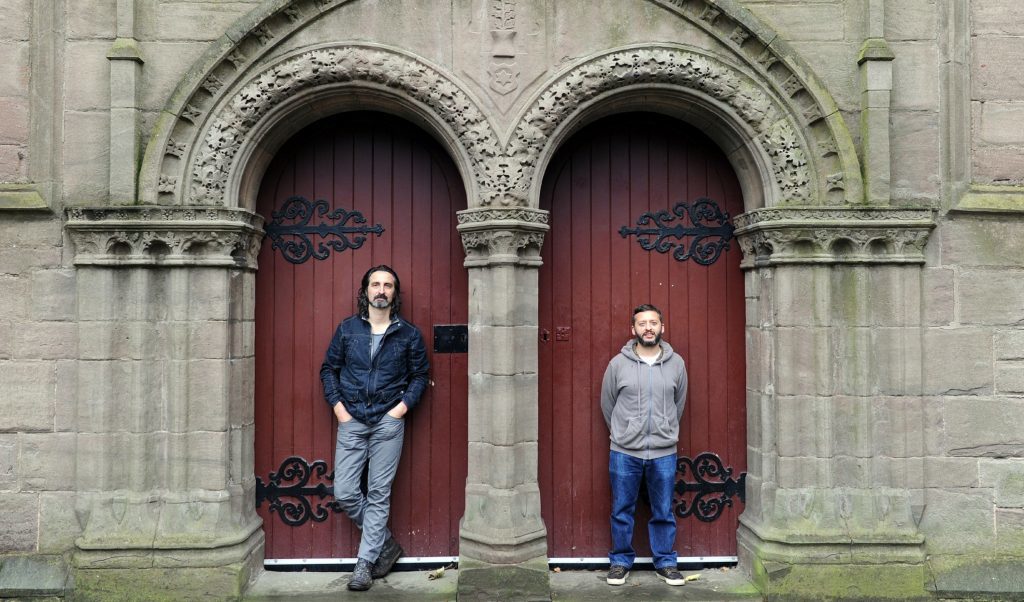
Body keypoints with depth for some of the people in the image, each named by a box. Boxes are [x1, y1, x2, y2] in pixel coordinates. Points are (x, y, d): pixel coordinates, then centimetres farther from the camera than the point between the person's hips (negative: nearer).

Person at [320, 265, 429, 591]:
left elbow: (420, 375, 7)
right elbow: (329, 369, 10)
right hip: (352, 421, 2)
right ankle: (386, 543, 20)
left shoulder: (409, 334, 2)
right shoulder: (347, 328, 5)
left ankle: (365, 563, 13)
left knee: (379, 494, 1)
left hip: (389, 423, -2)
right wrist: (338, 407, 0)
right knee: (344, 493, -1)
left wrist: (403, 406, -5)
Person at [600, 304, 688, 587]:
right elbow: (607, 404, 7)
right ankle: (621, 561, 25)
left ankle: (665, 563, 27)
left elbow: (679, 404, 13)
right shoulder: (618, 363, -4)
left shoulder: (676, 363, 1)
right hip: (624, 452, -1)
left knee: (664, 513, 12)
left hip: (664, 453, 1)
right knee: (622, 512, 10)